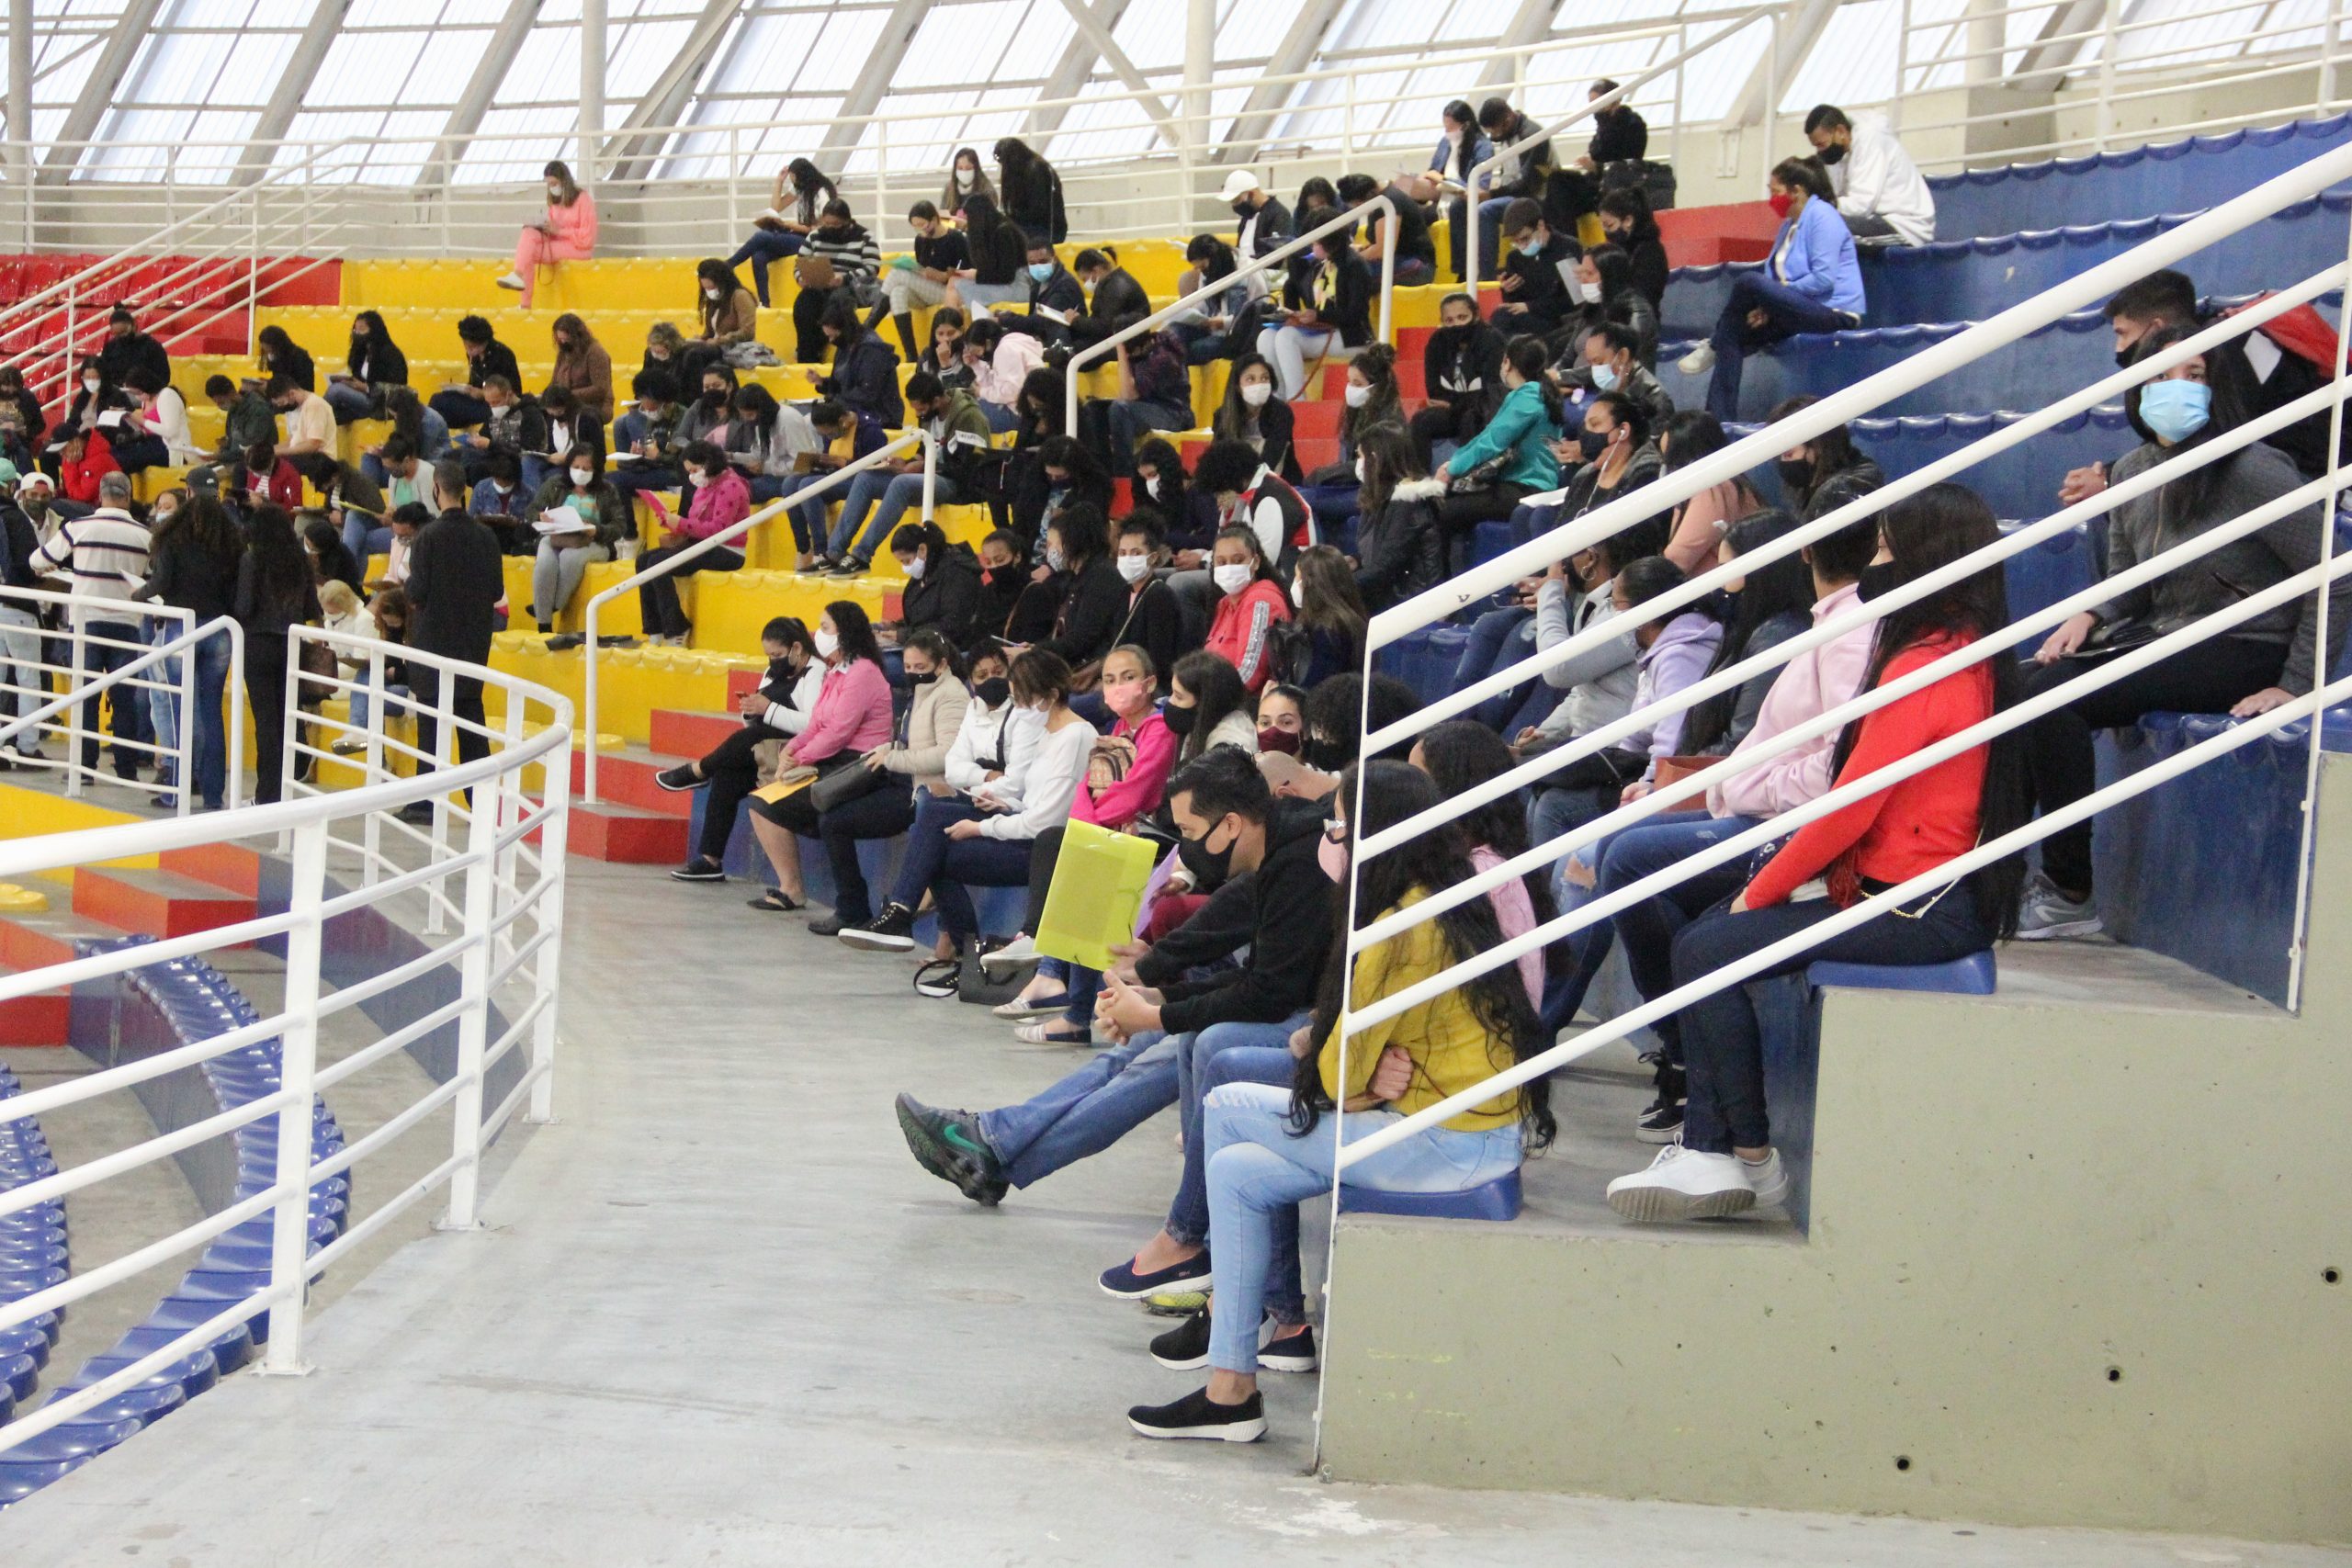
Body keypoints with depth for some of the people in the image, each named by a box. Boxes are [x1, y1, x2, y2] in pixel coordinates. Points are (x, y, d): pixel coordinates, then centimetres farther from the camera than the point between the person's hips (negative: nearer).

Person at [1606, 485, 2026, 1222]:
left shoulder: (1922, 665, -18)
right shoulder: (1973, 657, 13)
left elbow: (1850, 809, -18)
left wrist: (1760, 893, -6)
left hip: (1918, 911, -10)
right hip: (1938, 893, 10)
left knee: (1707, 952, -11)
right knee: (1703, 939, 5)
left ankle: (1751, 1156, -2)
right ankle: (1710, 1151, -1)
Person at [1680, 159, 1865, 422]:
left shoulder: (1821, 217, -10)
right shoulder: (1789, 224, 18)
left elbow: (1824, 279, -21)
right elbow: (1773, 276, 17)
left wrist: (1782, 291, -13)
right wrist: (1766, 308, -4)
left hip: (1834, 313, -9)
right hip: (1803, 310, 9)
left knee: (1747, 282, -25)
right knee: (1734, 335, -8)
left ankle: (1713, 348, -4)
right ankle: (1721, 418, -12)